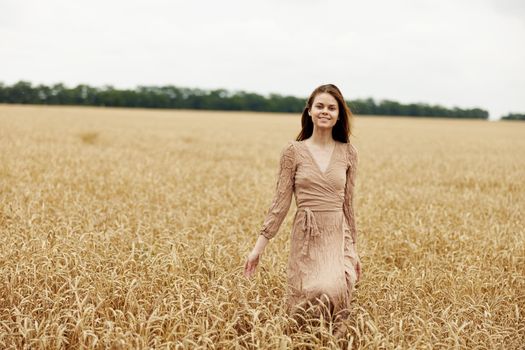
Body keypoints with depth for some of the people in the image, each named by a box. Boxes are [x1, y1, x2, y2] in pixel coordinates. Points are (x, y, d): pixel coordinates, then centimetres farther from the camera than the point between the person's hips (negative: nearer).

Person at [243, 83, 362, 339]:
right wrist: (259, 246, -3)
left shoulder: (348, 152, 6)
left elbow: (348, 204, 12)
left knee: (333, 292, -22)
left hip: (338, 236, 1)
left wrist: (353, 248, 13)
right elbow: (280, 202, 1)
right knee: (308, 298, -10)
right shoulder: (293, 151, 1)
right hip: (306, 236, -1)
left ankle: (336, 338, 6)